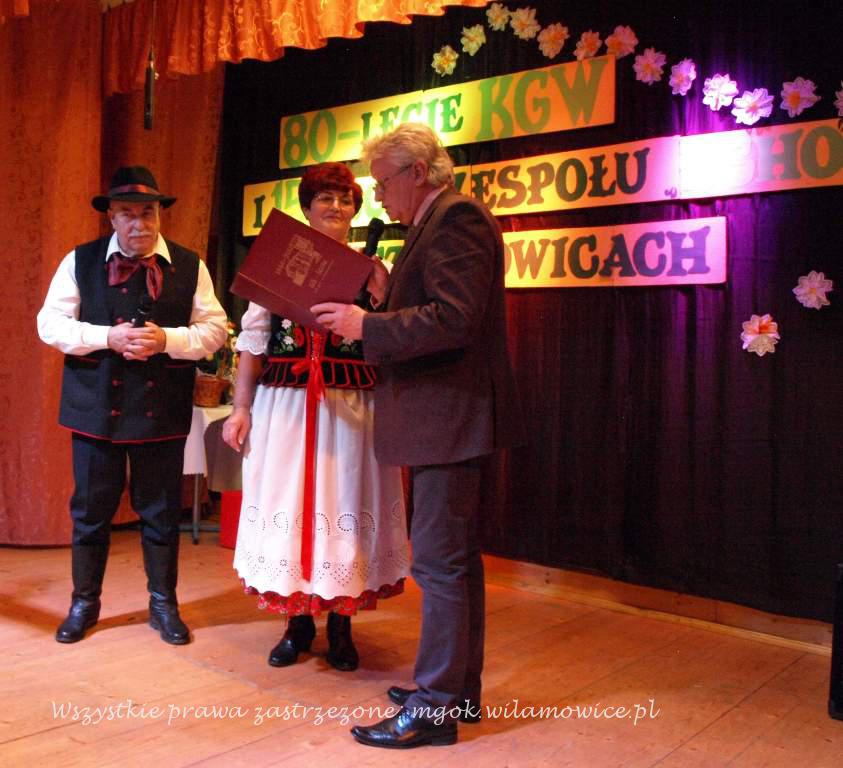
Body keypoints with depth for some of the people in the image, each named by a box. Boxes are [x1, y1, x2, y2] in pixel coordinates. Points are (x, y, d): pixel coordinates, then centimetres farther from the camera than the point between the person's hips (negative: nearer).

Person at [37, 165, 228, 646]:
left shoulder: (190, 266, 2)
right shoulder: (80, 261, 3)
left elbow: (214, 329, 0)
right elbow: (51, 324, 0)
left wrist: (167, 340, -17)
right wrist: (108, 337, -15)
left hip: (162, 409, 0)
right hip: (95, 406, 1)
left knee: (162, 512, 9)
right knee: (90, 511, 11)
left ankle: (164, 604, 26)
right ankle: (85, 602, 29)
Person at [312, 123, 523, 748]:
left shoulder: (457, 217, -13)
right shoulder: (441, 221, 19)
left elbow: (453, 319, -24)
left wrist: (366, 324, -17)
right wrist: (390, 297, 7)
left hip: (450, 416, -11)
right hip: (449, 417, 11)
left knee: (440, 563, -4)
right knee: (457, 559, 16)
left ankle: (434, 708, 7)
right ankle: (461, 689, 29)